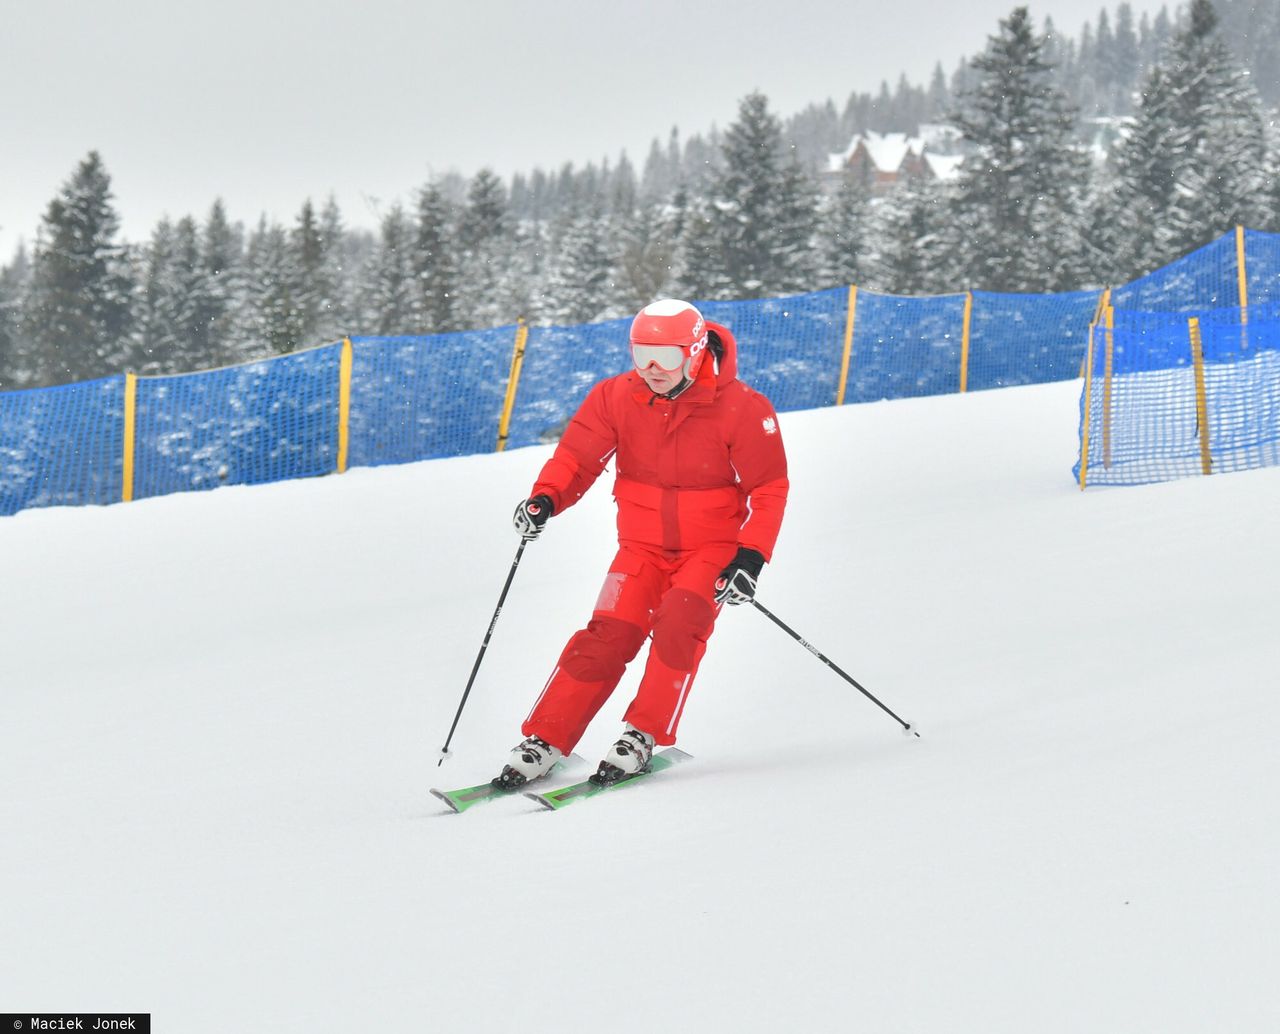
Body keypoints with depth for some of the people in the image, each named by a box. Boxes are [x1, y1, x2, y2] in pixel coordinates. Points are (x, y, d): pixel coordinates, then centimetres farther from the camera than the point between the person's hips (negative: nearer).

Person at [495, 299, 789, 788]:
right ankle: (543, 743, -9)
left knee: (677, 623, -27)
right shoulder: (616, 396, -7)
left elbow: (770, 488, -11)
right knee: (608, 635, -14)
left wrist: (750, 558, -22)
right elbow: (576, 456, -2)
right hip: (643, 544, 2)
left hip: (711, 546, -2)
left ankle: (643, 737, -17)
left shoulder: (741, 408, -15)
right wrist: (545, 499, -23)